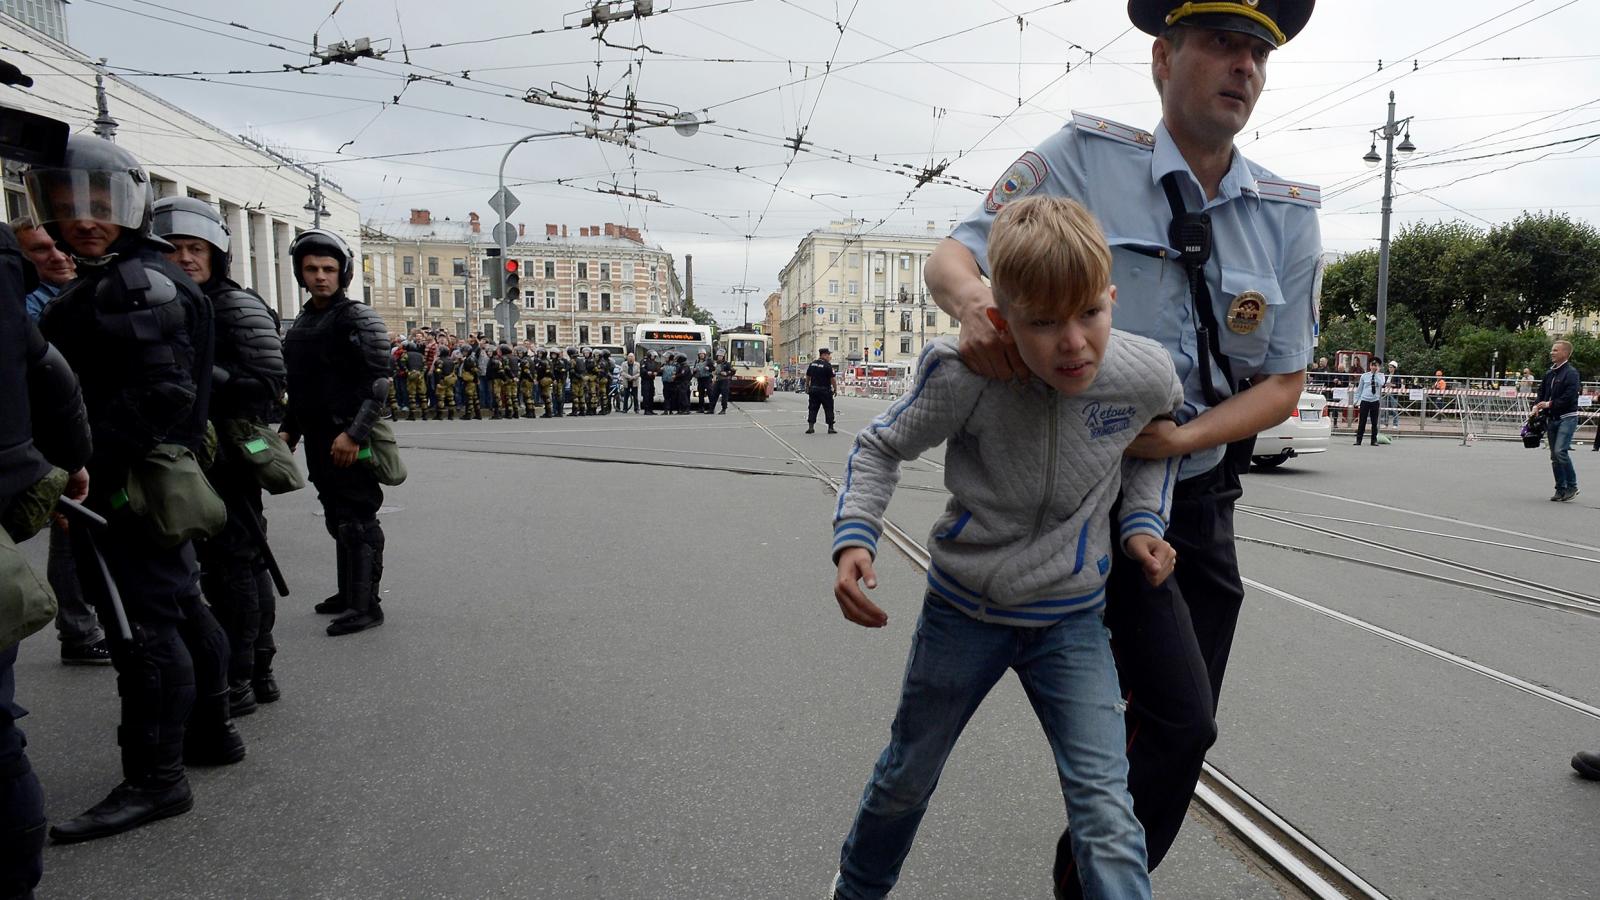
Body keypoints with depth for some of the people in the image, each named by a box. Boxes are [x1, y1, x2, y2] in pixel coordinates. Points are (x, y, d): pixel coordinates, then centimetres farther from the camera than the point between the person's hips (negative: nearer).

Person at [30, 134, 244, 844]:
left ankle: (155, 779, 3)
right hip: (154, 478, 10)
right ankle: (211, 732, 30)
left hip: (122, 487, -10)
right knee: (180, 607, 16)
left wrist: (86, 465, -24)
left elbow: (163, 391, -23)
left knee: (144, 625, -5)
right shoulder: (104, 281, 20)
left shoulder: (135, 282, -13)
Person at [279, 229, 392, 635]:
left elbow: (378, 381, -16)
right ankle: (349, 593, 27)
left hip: (348, 440, -8)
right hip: (317, 439, 8)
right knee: (337, 518, 15)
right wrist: (289, 429, 20)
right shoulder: (302, 322, 17)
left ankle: (365, 605, -2)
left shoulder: (357, 318, -9)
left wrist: (354, 434, -22)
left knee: (357, 520, -6)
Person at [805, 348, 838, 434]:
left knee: (812, 408, 9)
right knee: (829, 409, 4)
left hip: (813, 389, 5)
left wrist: (807, 387, 23)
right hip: (825, 390, -5)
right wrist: (835, 389, -4)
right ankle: (830, 428, 4)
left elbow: (808, 377, 13)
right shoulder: (827, 365, -12)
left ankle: (810, 427, 4)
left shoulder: (812, 363, 7)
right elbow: (832, 378, -14)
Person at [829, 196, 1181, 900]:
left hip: (1071, 619, 1)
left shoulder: (1146, 372, -18)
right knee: (907, 777, 20)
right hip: (963, 608, 0)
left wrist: (1142, 520, -6)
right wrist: (853, 538, -23)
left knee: (1107, 816, -7)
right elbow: (881, 447, -9)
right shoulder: (968, 374, -27)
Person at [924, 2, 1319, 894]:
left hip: (1200, 495, 6)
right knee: (1182, 721, -13)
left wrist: (1182, 438, -16)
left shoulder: (1290, 217, 2)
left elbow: (1282, 384, 3)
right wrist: (972, 301, -34)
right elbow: (952, 256, -9)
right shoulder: (1085, 158, -9)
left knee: (1175, 726, 14)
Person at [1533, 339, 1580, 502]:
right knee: (1554, 456, 8)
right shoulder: (1549, 374, 14)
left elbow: (1569, 397, -18)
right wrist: (1537, 406, 2)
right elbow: (1541, 392, 19)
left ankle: (1572, 486, -5)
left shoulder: (1571, 373, -8)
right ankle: (1561, 489, 16)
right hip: (1552, 418, 7)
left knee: (1560, 451, -18)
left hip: (1567, 418, -7)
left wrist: (1550, 404, -17)